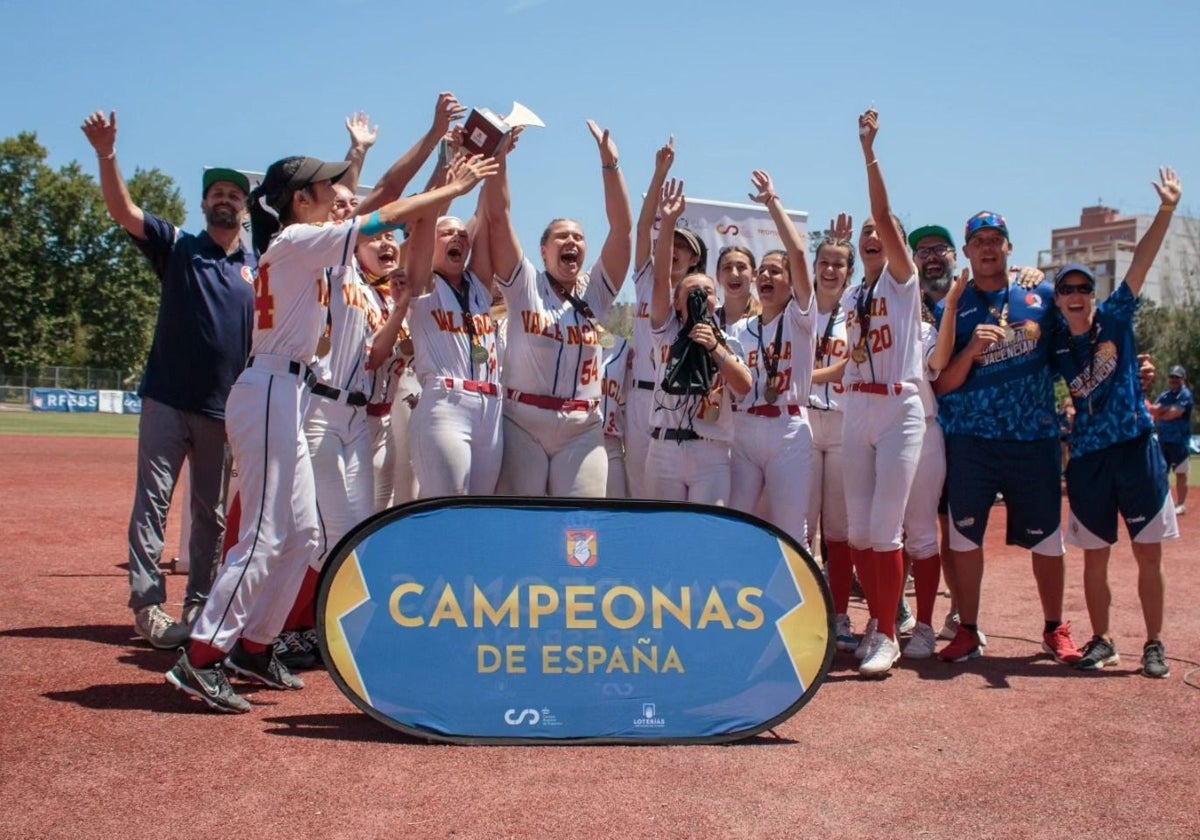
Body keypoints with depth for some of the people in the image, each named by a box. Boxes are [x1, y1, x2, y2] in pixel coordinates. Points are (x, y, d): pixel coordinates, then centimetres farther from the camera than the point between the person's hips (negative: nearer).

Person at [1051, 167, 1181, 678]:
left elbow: (1141, 263, -11)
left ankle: (1154, 646, 14)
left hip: (1137, 449, -1)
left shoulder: (1116, 319, -1)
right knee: (1094, 558, 7)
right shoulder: (1054, 347, 3)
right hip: (1088, 458, 1)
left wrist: (1166, 211, -20)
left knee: (1149, 555, 3)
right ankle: (1101, 641, 21)